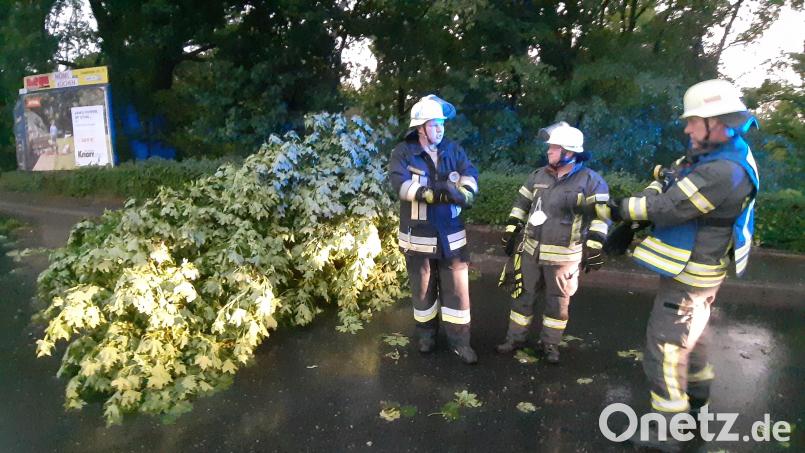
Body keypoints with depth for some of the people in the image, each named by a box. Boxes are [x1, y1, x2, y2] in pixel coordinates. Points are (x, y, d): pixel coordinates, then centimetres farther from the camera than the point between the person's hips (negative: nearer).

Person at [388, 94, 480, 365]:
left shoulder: (454, 150, 4)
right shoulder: (403, 152, -7)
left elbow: (471, 175, -8)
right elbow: (400, 183, -23)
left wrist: (464, 192, -31)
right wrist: (435, 193, -34)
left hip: (451, 236, 2)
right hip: (418, 237, -2)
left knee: (457, 289, 7)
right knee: (422, 289, 15)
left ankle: (459, 340, 22)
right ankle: (426, 333, 37)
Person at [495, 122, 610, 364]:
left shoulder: (590, 180, -9)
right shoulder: (538, 175, 5)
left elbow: (600, 216, -8)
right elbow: (521, 203, 13)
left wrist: (594, 249, -13)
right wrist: (510, 231, 10)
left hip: (563, 257, -4)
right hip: (531, 251, 4)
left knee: (558, 303, 10)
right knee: (523, 296, 12)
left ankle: (550, 344, 28)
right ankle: (515, 338, 28)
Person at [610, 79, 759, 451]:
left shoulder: (724, 172, -28)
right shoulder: (710, 155, 4)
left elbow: (667, 208, -27)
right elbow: (665, 183, 6)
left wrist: (623, 208, -12)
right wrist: (630, 222, -7)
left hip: (688, 276, -10)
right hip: (696, 269, 10)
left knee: (665, 348, -4)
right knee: (692, 334, 27)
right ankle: (697, 396, 48)